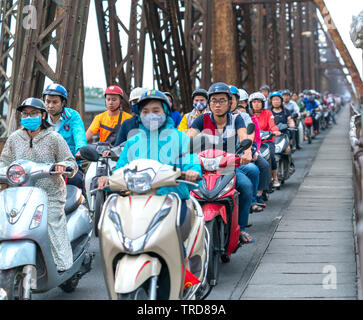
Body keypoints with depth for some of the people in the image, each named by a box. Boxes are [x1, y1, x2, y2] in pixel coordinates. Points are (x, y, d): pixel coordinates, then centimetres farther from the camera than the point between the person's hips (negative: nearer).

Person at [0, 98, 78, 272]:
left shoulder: (54, 138, 1)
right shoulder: (14, 138, 11)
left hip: (50, 195, -3)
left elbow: (71, 162, 1)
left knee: (55, 234, -4)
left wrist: (62, 166, -21)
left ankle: (64, 271, 3)